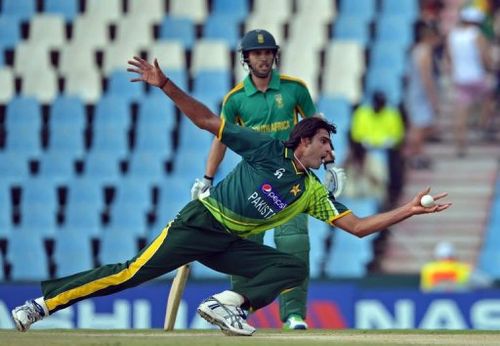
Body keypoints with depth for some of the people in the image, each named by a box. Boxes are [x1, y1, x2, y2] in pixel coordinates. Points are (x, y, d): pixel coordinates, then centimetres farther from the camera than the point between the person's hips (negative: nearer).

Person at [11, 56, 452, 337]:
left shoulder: (313, 192, 10)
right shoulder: (268, 149, -3)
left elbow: (358, 226, 7)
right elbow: (208, 121, -5)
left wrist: (408, 210, -3)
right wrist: (165, 85, -15)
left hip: (232, 245, 6)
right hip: (200, 223, -6)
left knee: (295, 267, -12)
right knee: (133, 273, -16)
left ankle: (227, 305, -21)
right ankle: (44, 301, -13)